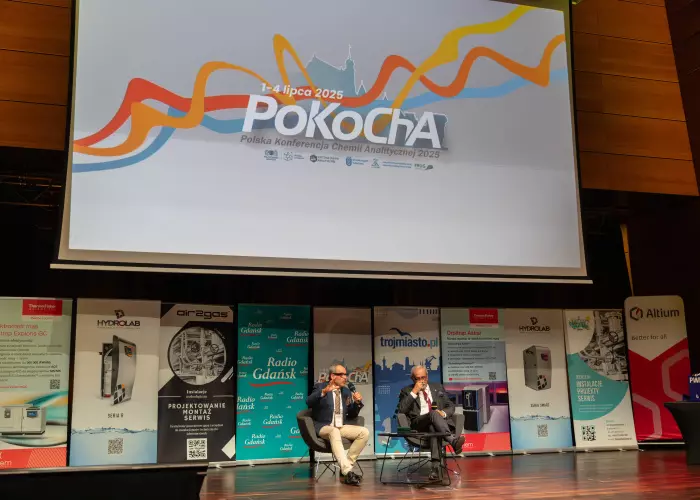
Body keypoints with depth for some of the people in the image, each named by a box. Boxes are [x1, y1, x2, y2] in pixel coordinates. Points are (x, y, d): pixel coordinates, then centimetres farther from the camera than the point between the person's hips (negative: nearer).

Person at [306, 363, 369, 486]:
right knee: (334, 432, -40)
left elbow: (351, 415, 15)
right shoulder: (320, 387, -3)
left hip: (341, 427, 6)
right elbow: (309, 403, -23)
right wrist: (324, 391, -37)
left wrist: (357, 402, -4)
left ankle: (346, 465, -12)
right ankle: (348, 472, -46)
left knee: (364, 432, -17)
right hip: (322, 427, -6)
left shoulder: (346, 391, 12)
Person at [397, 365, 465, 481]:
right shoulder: (407, 391, 17)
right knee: (433, 413, -37)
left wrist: (444, 413, -4)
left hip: (441, 421, 2)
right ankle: (453, 440, -58)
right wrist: (414, 392, -3)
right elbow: (401, 410, 0)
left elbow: (451, 406, 21)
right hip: (418, 424, -2)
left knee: (434, 428, -38)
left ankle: (435, 466, -51)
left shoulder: (438, 388, 27)